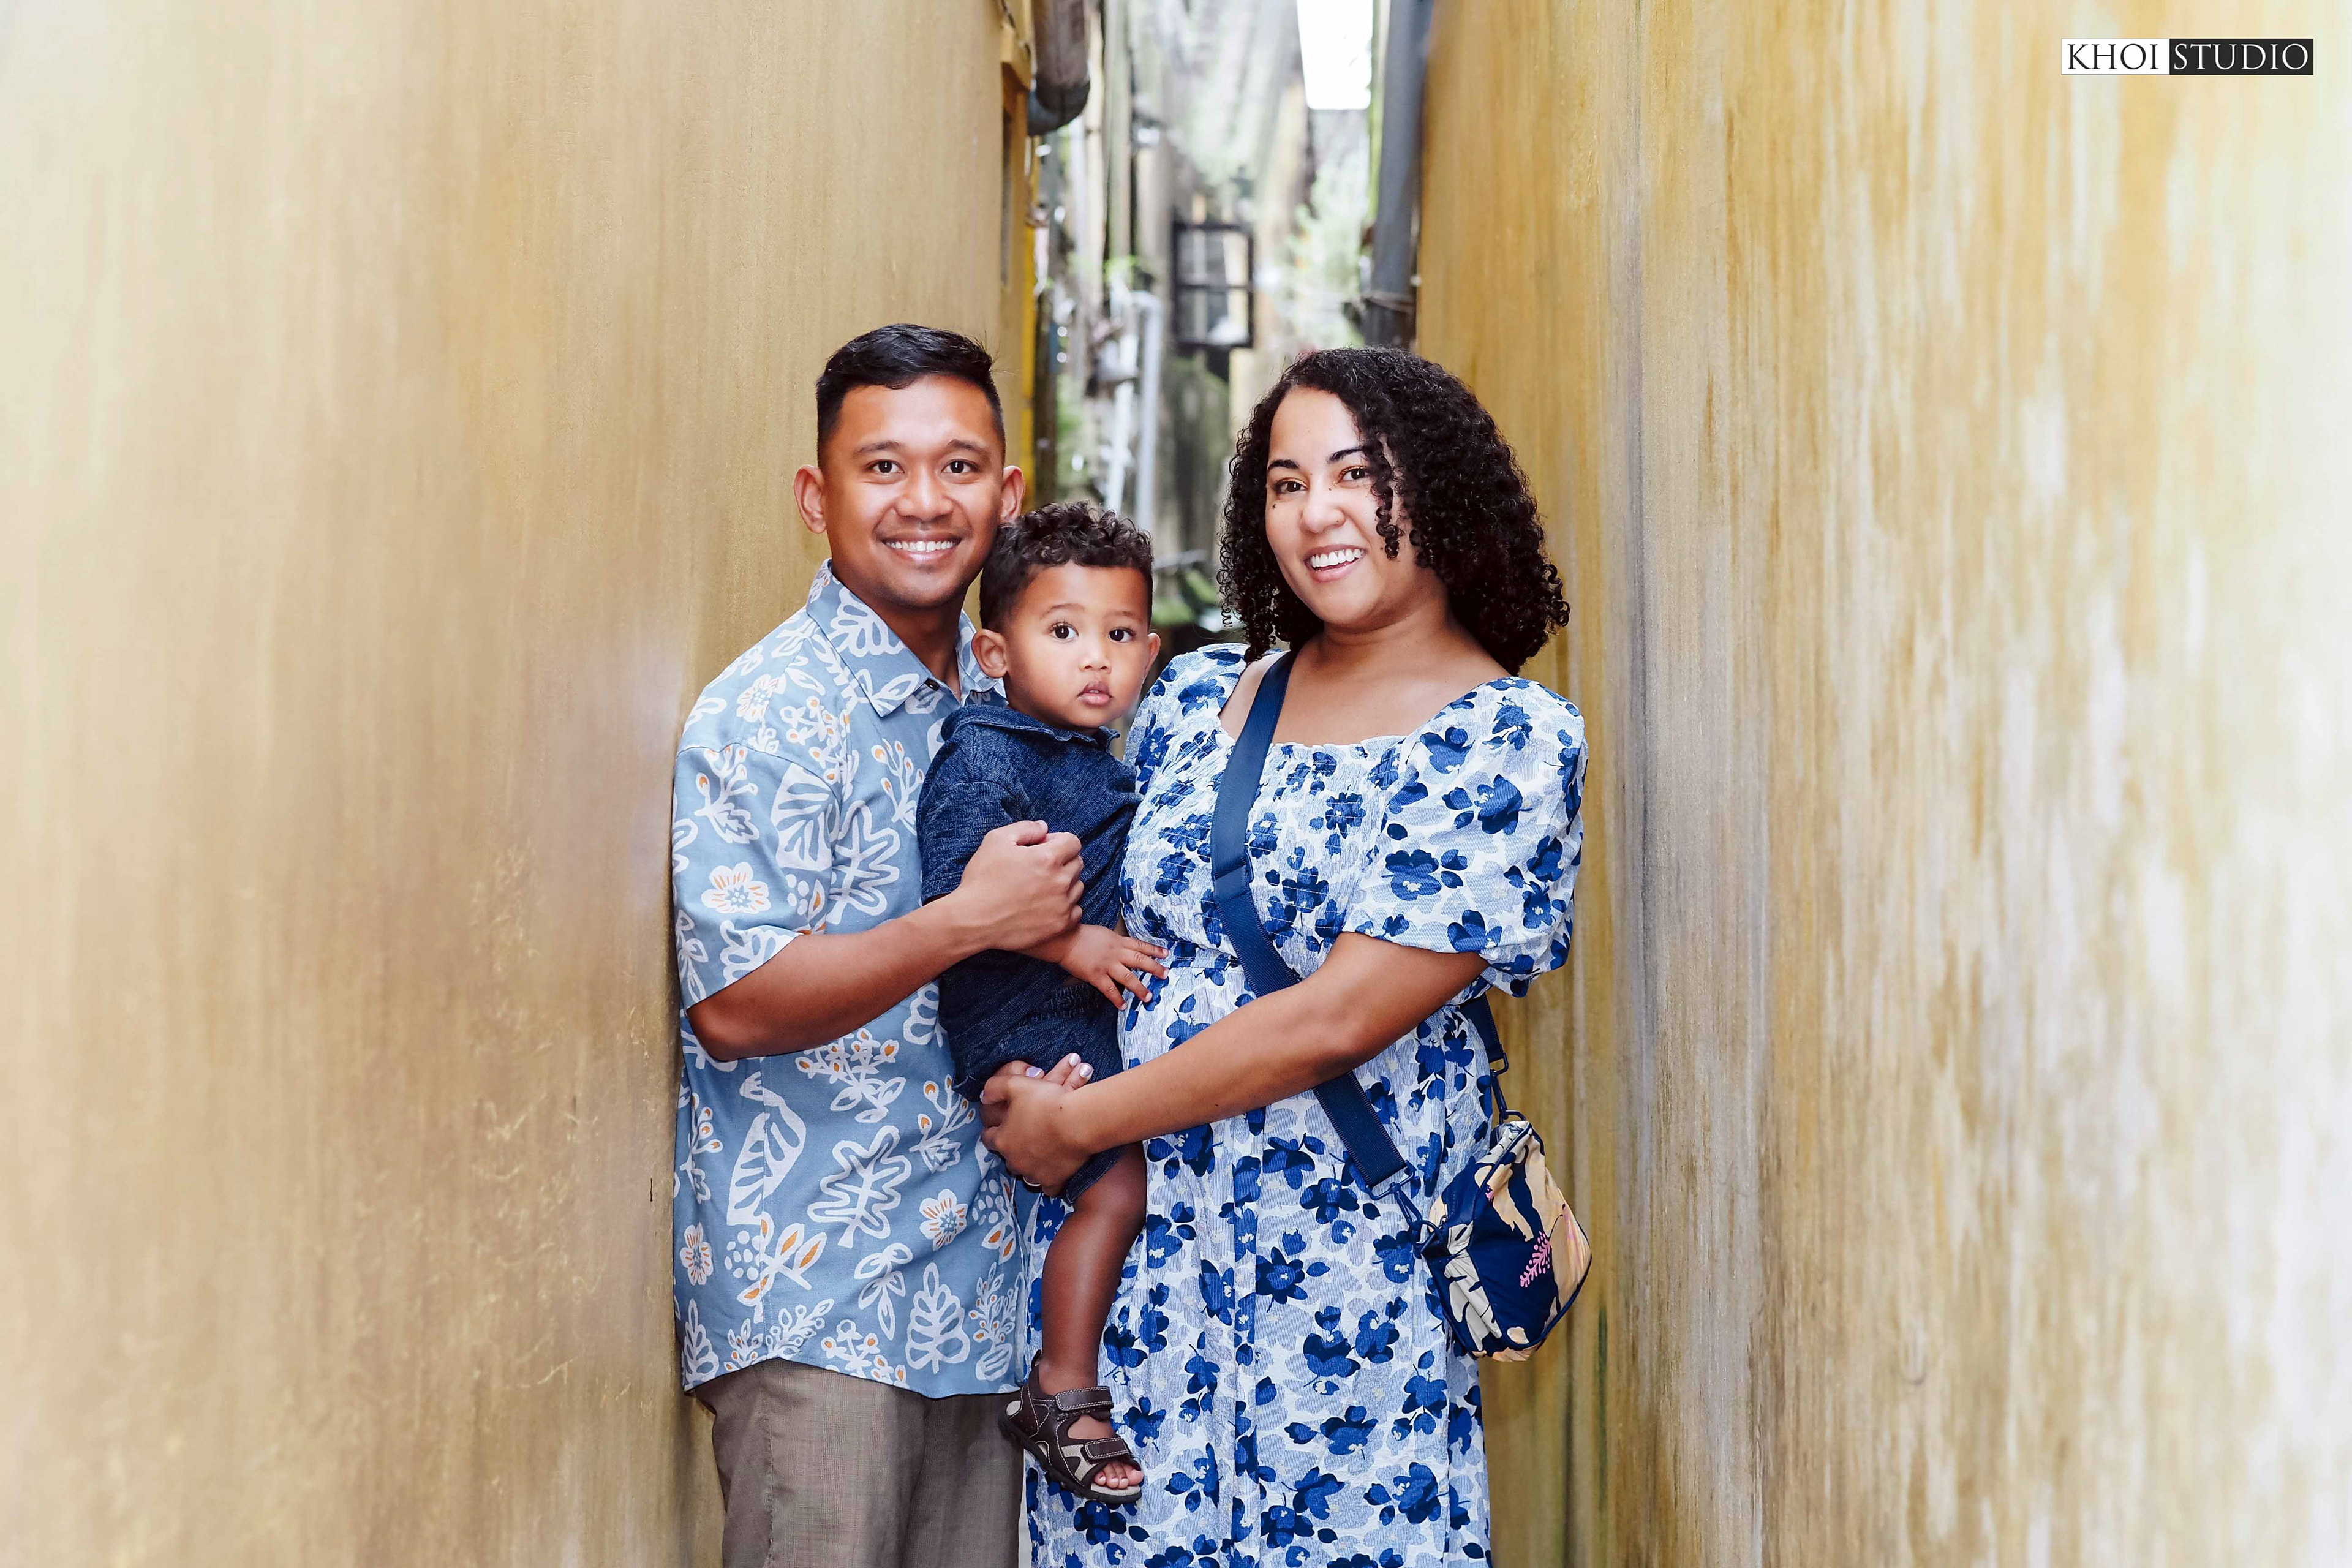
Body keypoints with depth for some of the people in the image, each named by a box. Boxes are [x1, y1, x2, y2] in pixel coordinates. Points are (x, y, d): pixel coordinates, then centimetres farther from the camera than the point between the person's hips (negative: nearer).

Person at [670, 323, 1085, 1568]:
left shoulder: (998, 704, 13)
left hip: (978, 1278, 7)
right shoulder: (768, 712, -11)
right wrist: (975, 920, -20)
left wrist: (1069, 932, 4)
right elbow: (733, 1004, -18)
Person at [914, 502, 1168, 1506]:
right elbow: (954, 895, -26)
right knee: (1115, 1183, -15)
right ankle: (1063, 1396, -4)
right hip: (1019, 1030, -9)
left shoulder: (1099, 762, 12)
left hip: (1091, 1015, 9)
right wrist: (1070, 944, -25)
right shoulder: (982, 758, -16)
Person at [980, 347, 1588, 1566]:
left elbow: (1337, 1019, -15)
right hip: (1125, 1245, 4)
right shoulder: (1196, 697, 9)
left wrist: (1076, 1121, -10)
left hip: (1344, 1267, -4)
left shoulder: (1507, 742, -9)